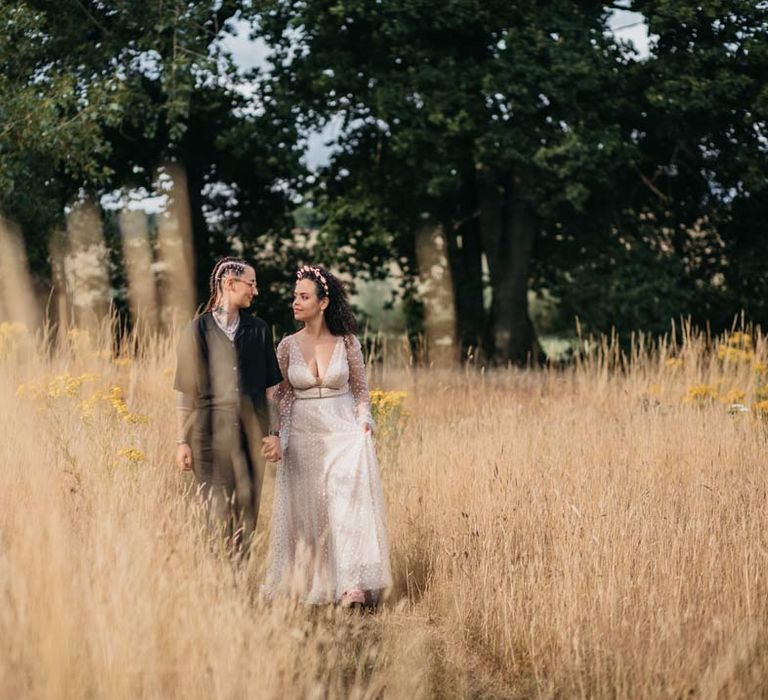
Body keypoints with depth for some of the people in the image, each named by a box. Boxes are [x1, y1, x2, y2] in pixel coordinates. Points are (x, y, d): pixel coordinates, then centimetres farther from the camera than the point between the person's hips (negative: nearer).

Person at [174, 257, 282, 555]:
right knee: (218, 511, -3)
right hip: (211, 431, -3)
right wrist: (182, 441, -3)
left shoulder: (258, 330, 7)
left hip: (250, 431, 3)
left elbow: (270, 386, 10)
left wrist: (274, 431, 2)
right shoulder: (198, 330, -2)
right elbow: (185, 391, -1)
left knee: (246, 509, 3)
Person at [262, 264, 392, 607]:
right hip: (303, 439, 2)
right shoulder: (288, 346, 2)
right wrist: (275, 438, -2)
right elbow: (281, 395, 7)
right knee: (306, 511, 6)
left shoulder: (347, 343, -2)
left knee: (347, 503, -13)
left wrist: (363, 420, -7)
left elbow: (360, 388, 8)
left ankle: (353, 585, -14)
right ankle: (311, 582, 18)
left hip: (344, 434, -2)